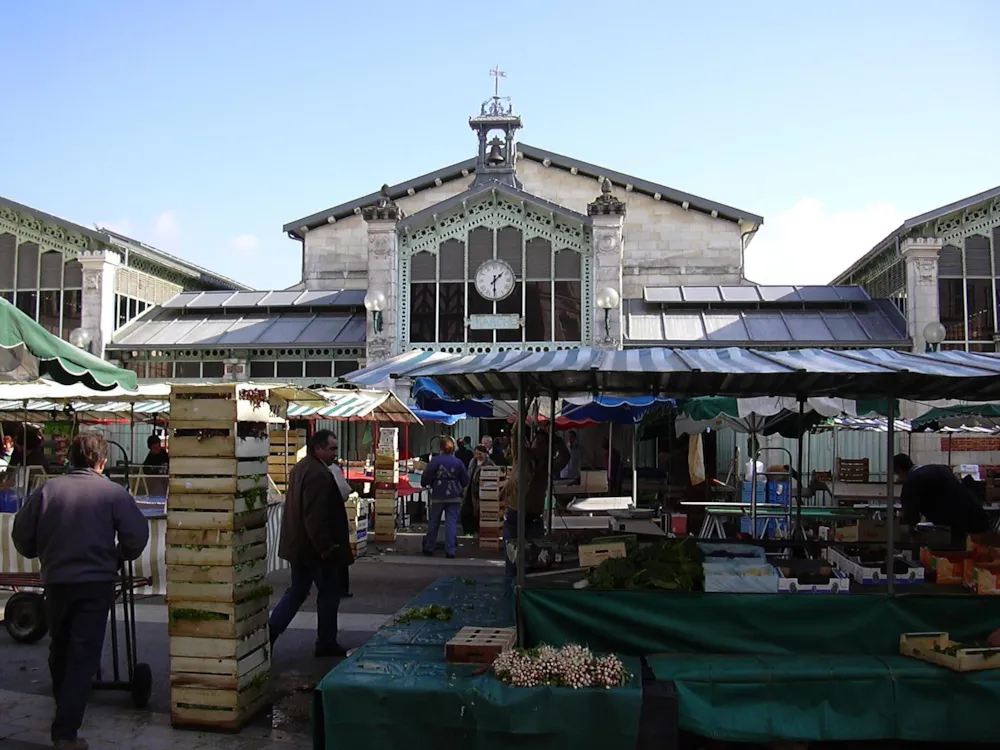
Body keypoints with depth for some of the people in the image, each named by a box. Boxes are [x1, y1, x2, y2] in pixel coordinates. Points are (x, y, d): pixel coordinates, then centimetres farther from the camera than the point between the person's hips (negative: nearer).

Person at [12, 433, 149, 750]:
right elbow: (137, 534, -12)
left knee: (59, 649, 22)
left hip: (56, 580, 3)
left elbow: (21, 533, 2)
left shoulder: (47, 489, 0)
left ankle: (64, 709, 39)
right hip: (96, 582, -3)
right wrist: (120, 556, 7)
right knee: (83, 656, 1)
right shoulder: (113, 493, -7)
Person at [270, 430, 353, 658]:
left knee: (297, 592, 18)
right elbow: (315, 516, -27)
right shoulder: (319, 475, -21)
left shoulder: (300, 469, 12)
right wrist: (325, 547, -23)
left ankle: (269, 634, 14)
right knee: (329, 593, 5)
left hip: (299, 545, 10)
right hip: (315, 548, -9)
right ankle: (326, 644, 15)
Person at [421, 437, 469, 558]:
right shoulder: (458, 462, -4)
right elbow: (465, 481, 0)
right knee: (451, 523, 2)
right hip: (454, 497, 0)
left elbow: (426, 478, -10)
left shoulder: (435, 461, -9)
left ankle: (429, 548, 21)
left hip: (438, 497, 0)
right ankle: (450, 551, -3)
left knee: (433, 522, 13)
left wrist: (426, 484, 11)